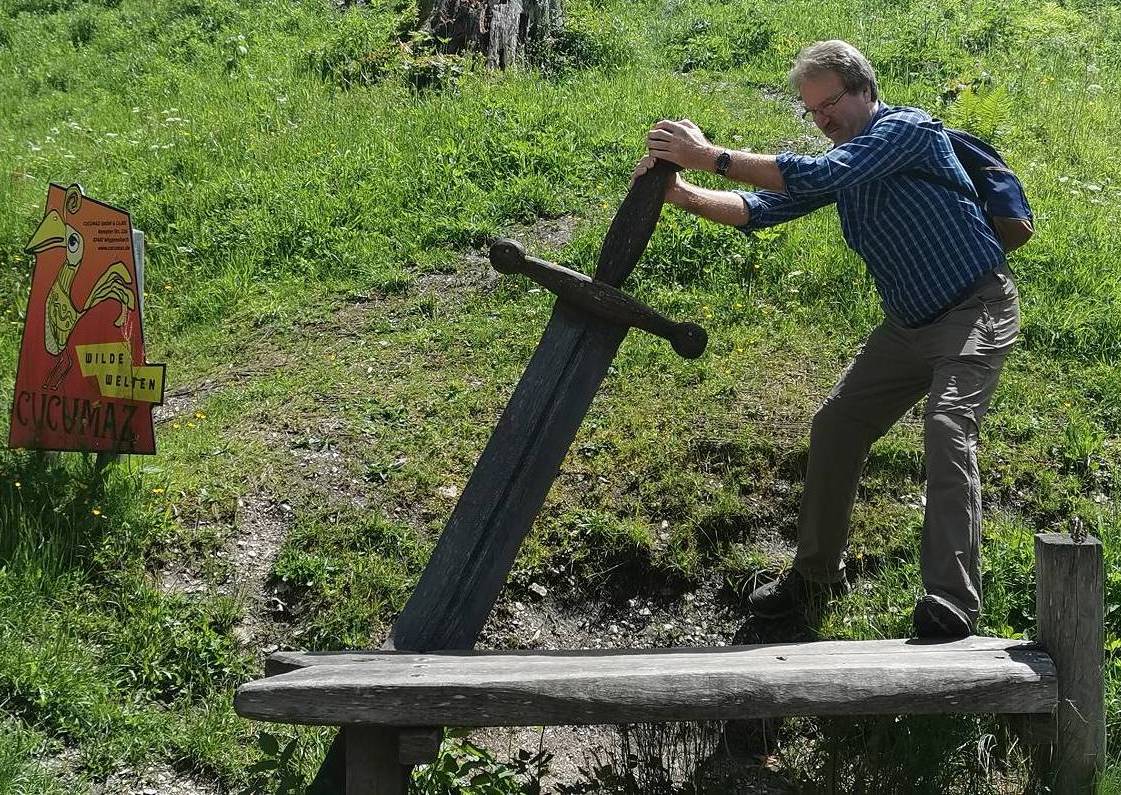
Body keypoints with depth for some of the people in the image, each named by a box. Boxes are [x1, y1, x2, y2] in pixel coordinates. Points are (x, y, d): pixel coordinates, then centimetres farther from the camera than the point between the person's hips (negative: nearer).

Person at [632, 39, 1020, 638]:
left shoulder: (908, 129, -17)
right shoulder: (843, 161, 9)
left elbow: (816, 176, -30)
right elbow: (761, 208, 1)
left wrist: (710, 157, -30)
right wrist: (680, 192, -15)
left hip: (975, 312, -9)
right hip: (909, 323, 9)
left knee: (948, 428, -26)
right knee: (835, 426, 6)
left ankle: (951, 605, -29)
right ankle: (816, 575, 20)